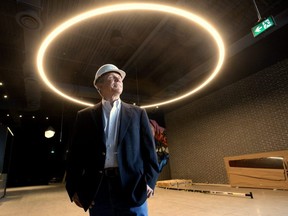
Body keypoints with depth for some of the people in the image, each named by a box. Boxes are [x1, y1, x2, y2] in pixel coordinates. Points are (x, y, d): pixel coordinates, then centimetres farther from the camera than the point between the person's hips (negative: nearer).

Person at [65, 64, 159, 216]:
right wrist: (74, 188, 0)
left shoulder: (138, 113, 8)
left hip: (132, 185, 0)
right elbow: (75, 153, 6)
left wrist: (149, 180, -7)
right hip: (98, 189, 1)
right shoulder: (85, 116, 8)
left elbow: (149, 149, 3)